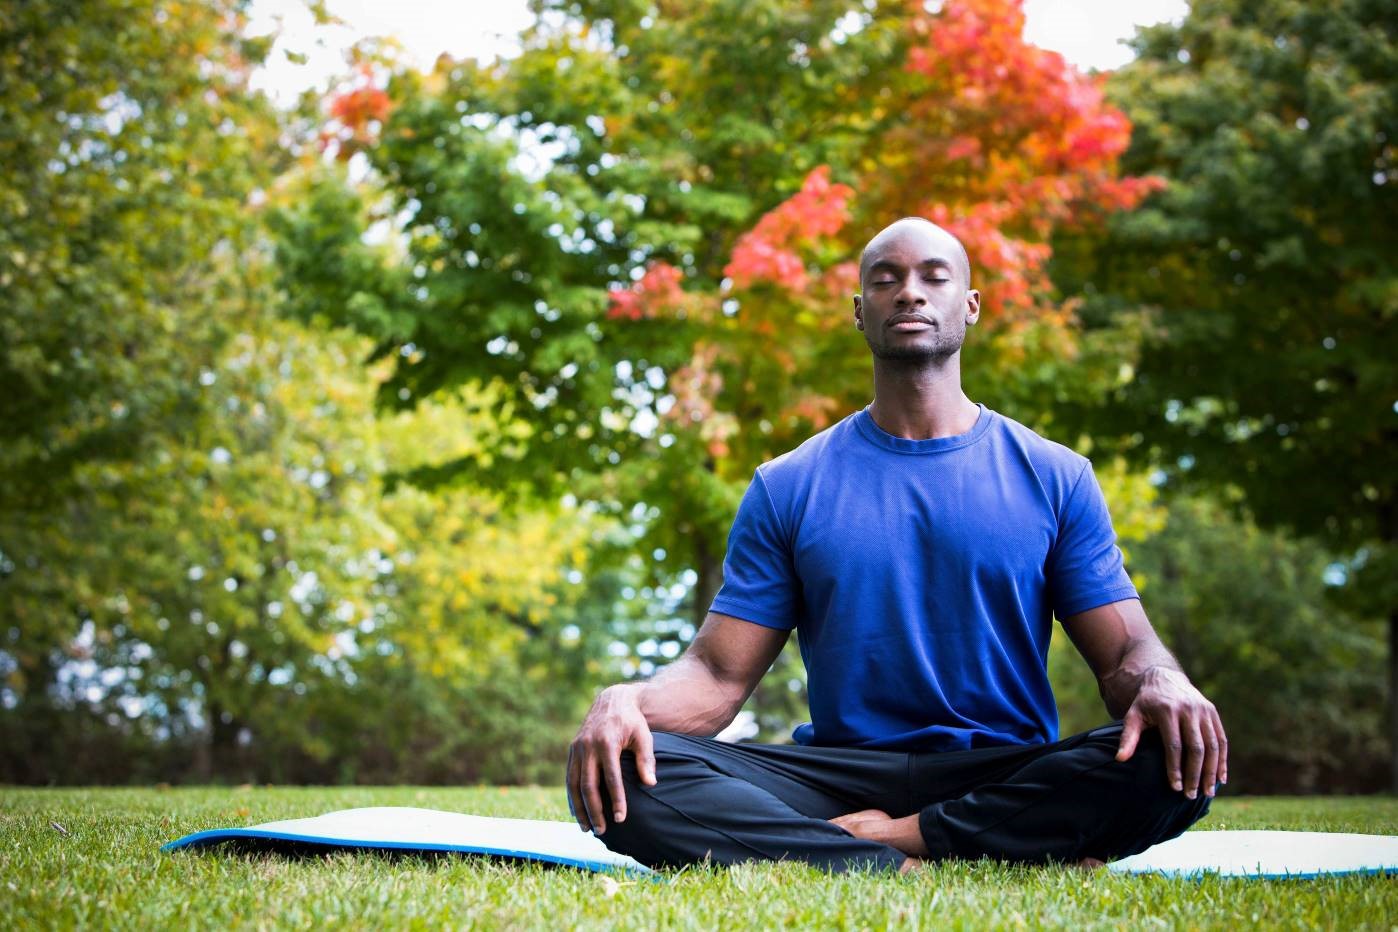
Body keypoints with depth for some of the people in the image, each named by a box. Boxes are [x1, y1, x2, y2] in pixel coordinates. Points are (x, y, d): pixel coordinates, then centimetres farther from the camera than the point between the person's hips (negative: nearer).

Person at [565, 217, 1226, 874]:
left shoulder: (1054, 477, 9)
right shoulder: (786, 488, 10)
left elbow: (1124, 653, 4)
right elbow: (718, 675, 4)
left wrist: (1162, 683, -22)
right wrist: (625, 700, -20)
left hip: (1009, 775, 0)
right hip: (840, 770, 0)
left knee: (1174, 765, -32)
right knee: (629, 778, -26)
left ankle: (878, 835, -25)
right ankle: (906, 869, -30)